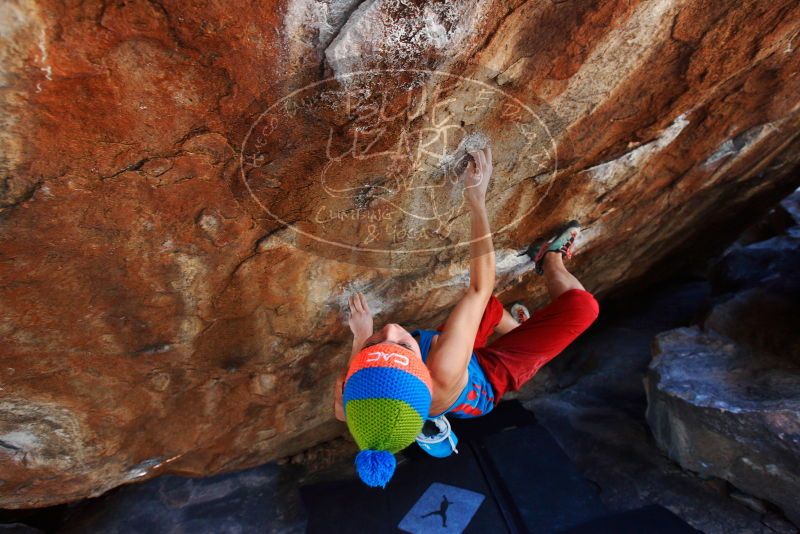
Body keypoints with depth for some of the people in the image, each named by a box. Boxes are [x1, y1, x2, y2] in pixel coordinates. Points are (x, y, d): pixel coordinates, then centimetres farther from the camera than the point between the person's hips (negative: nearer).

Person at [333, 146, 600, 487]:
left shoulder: (353, 392, -37)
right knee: (582, 304, -11)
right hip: (488, 376, -4)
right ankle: (550, 258, 21)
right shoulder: (444, 372, -51)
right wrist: (477, 199, -35)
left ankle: (514, 327, 42)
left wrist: (359, 339, -16)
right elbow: (481, 284, -40)